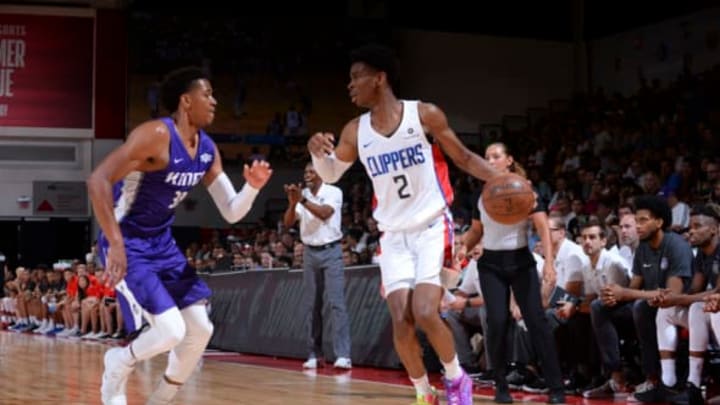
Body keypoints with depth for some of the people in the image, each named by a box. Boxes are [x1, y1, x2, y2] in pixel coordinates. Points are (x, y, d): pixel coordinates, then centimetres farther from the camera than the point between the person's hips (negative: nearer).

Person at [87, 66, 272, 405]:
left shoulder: (207, 150, 3)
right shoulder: (156, 135, -23)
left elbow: (231, 212, 8)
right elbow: (98, 180, -31)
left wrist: (252, 187, -14)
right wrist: (116, 244, -34)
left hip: (162, 243, 8)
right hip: (128, 244, -8)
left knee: (200, 329, 5)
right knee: (171, 331, -19)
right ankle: (118, 363, 12)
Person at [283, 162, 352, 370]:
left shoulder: (334, 192, -6)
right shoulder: (302, 195, 7)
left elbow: (325, 213, -23)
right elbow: (288, 223, -3)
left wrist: (302, 200, -29)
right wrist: (292, 203, -21)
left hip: (331, 251, -5)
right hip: (310, 252, 5)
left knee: (337, 302, -12)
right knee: (310, 305, 4)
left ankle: (343, 355, -18)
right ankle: (313, 354, 9)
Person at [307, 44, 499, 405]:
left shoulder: (425, 115, -8)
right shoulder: (355, 132, 2)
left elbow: (463, 158, 2)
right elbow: (331, 175, 15)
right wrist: (318, 152, -7)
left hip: (432, 228, -3)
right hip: (393, 236, 4)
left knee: (425, 313, -18)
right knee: (401, 321, -7)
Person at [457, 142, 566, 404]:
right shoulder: (482, 196, 5)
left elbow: (543, 227, -13)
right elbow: (476, 231, 17)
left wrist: (549, 262, -26)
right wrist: (463, 248, -4)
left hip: (521, 262, -2)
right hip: (491, 264, 2)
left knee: (536, 320, -9)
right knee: (497, 322, -8)